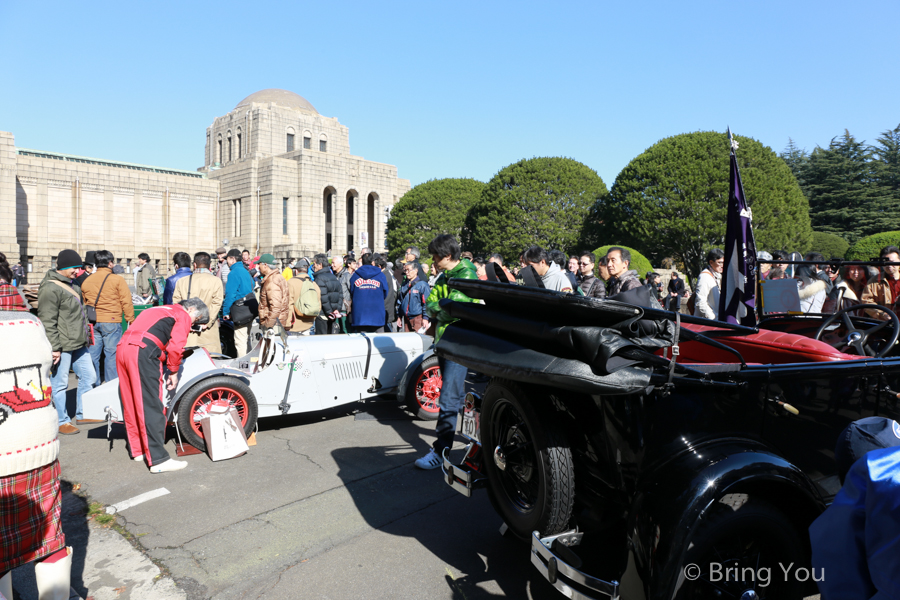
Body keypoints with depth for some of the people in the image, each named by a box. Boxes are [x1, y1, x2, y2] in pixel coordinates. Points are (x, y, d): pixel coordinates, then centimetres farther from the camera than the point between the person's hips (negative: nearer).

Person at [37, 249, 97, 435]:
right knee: (59, 384, 2)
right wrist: (54, 348, -19)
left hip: (79, 344, 9)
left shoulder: (71, 284, 15)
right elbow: (48, 321, -17)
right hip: (62, 346, -9)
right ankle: (62, 421, 13)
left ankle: (82, 414, 28)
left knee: (88, 376, 15)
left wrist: (86, 335, 24)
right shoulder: (50, 288, -14)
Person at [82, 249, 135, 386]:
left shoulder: (86, 281, 10)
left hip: (92, 323, 5)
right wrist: (130, 320, -1)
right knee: (111, 354, 0)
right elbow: (126, 302, -7)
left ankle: (93, 385, 17)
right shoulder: (117, 279, -6)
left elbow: (84, 303, 16)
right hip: (111, 322, -5)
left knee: (92, 354, 10)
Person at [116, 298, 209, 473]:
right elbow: (175, 347, -6)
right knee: (152, 407, -6)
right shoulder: (183, 316, 6)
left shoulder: (160, 310, 31)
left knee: (131, 405, 16)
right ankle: (158, 460, -4)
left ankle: (137, 450, 29)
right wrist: (173, 372, 5)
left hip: (122, 347, 9)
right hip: (143, 353, -9)